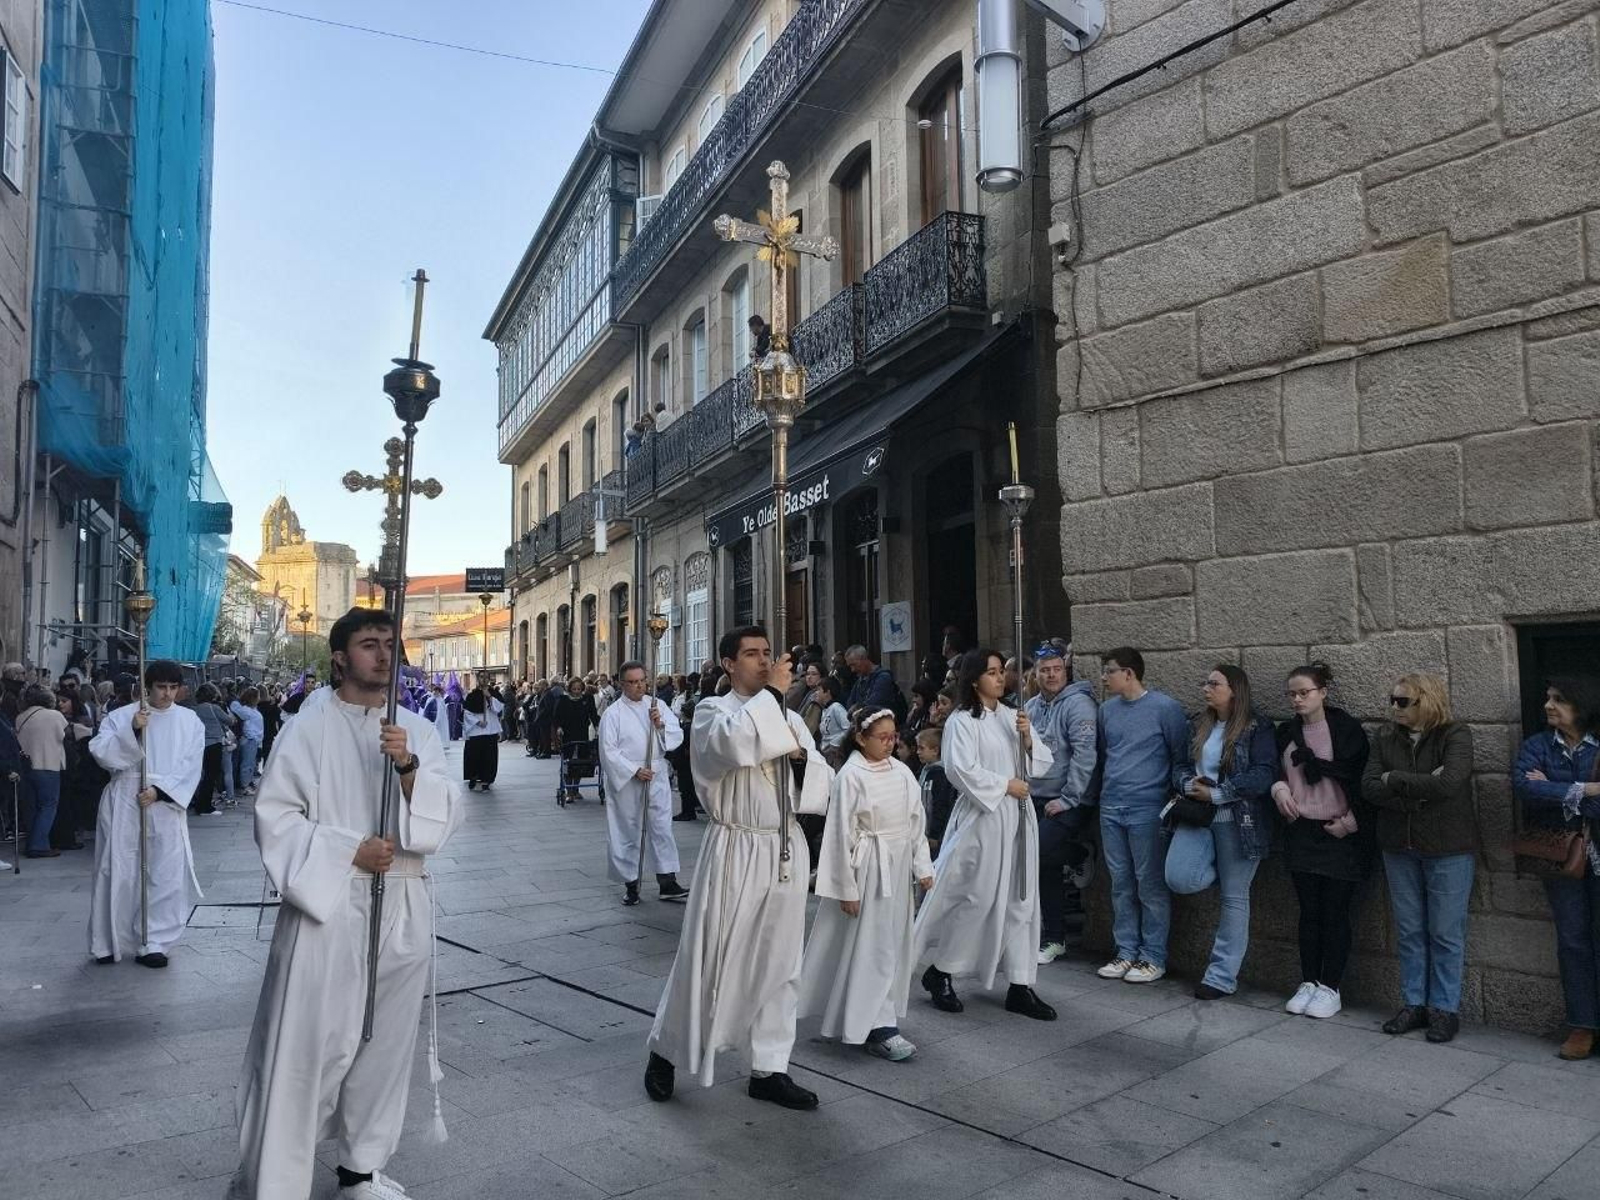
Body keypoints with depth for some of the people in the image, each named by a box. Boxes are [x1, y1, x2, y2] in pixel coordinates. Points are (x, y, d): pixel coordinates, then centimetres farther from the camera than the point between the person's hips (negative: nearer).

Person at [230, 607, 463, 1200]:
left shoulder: (417, 730, 6)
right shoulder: (309, 727, -3)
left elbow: (446, 814, -1)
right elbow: (275, 817, -5)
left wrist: (409, 766, -19)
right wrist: (350, 851, -15)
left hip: (401, 906, 4)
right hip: (326, 902, -4)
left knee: (384, 1040, 13)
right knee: (306, 1044, -3)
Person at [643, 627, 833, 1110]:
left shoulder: (790, 720, 12)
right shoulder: (712, 711, -4)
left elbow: (823, 782, 8)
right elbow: (735, 742, -28)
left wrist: (799, 756, -11)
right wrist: (772, 693, -18)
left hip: (785, 849, 5)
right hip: (735, 851, -5)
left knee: (778, 964, 12)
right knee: (711, 958, 2)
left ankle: (769, 1068, 25)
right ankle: (667, 1049, 25)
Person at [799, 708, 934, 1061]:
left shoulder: (902, 772, 3)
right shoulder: (851, 776, -13)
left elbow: (916, 821, 10)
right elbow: (842, 833, -12)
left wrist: (923, 866, 6)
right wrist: (847, 887, -12)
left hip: (899, 865, 6)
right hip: (867, 867, -6)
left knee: (894, 941, 13)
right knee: (872, 946, -3)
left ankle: (864, 1014, 29)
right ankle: (879, 1028, 2)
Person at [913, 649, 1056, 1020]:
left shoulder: (1013, 716, 11)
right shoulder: (962, 721, -8)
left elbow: (1043, 762, 11)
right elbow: (962, 770, -17)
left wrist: (1028, 739, -7)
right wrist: (1005, 785, -12)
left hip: (1018, 816, 7)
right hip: (982, 815, -7)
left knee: (1020, 899, 8)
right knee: (973, 899, -1)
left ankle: (1020, 986, 16)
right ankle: (938, 971, 17)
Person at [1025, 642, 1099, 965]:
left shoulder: (1078, 704, -10)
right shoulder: (1031, 707, 12)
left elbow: (1084, 755, -17)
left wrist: (1067, 799, -18)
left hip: (1069, 803, -7)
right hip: (1035, 799, 7)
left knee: (1038, 853, -22)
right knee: (1047, 868, 7)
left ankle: (1080, 855, 9)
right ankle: (1054, 939, 20)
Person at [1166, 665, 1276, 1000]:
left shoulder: (1257, 728, -6)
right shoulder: (1200, 726, 14)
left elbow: (1264, 775, -17)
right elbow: (1181, 766, 16)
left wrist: (1216, 794, -18)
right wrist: (1189, 784, -8)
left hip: (1237, 820, -5)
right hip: (1197, 816, 5)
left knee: (1234, 897, 3)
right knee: (1179, 879, -15)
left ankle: (1222, 976, 14)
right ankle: (1228, 873, 17)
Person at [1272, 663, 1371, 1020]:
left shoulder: (1347, 729, -6)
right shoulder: (1286, 733, 8)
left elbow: (1364, 779, -6)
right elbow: (1275, 772, 17)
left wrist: (1349, 823, -10)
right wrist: (1279, 789, -5)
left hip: (1340, 833, -4)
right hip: (1301, 831, 4)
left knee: (1336, 913, 1)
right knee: (1308, 911, 9)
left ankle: (1330, 988, 10)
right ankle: (1308, 983, 16)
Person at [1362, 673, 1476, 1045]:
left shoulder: (1456, 735, -9)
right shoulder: (1386, 738, 4)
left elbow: (1449, 783, -25)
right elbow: (1369, 787, -6)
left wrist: (1395, 780, -15)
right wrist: (1421, 789, -18)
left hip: (1447, 849, -4)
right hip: (1399, 847, 4)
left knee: (1445, 933, 5)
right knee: (1409, 931, 11)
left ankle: (1445, 1008, 17)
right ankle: (1414, 1004, 22)